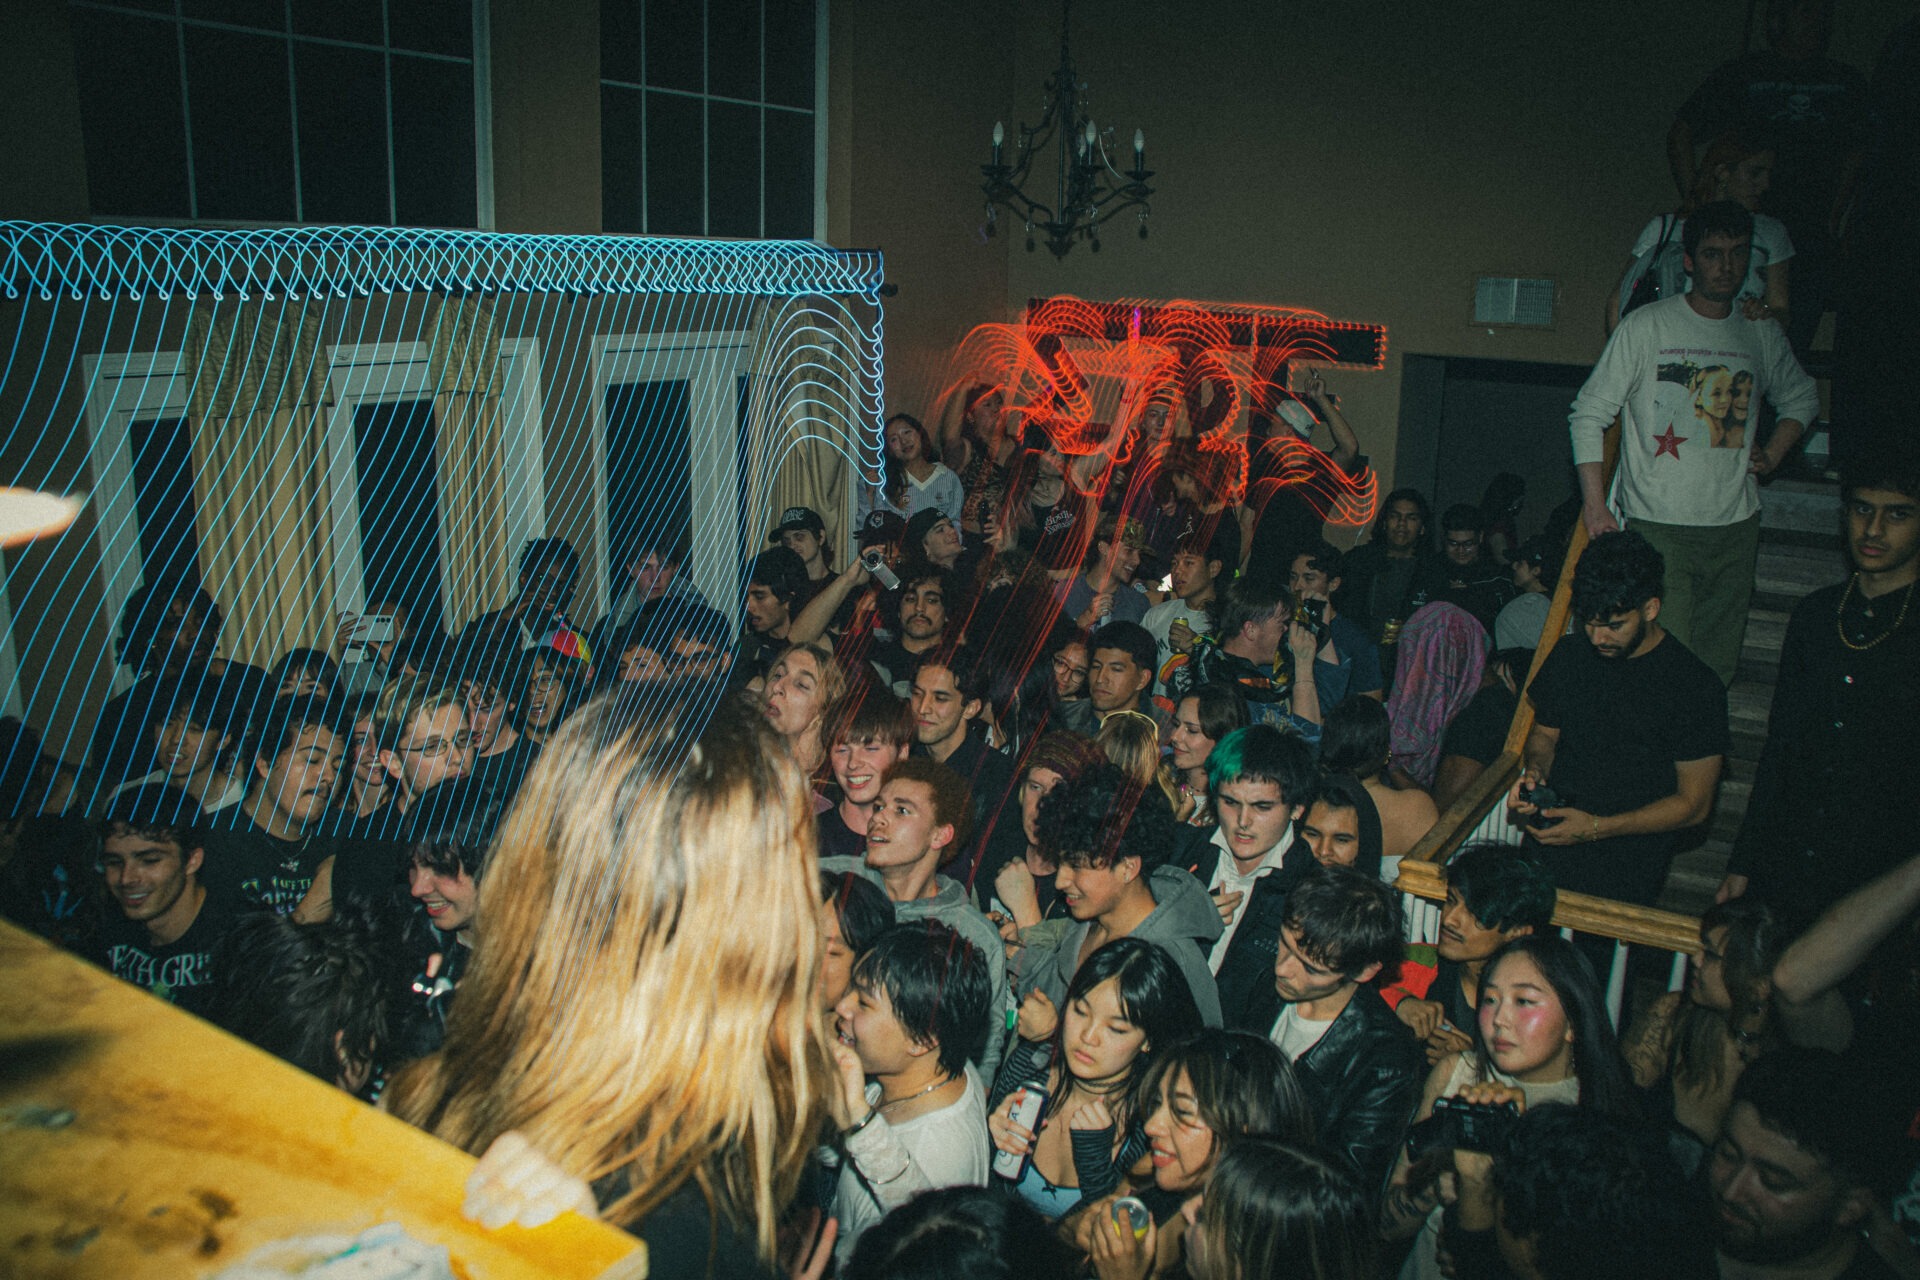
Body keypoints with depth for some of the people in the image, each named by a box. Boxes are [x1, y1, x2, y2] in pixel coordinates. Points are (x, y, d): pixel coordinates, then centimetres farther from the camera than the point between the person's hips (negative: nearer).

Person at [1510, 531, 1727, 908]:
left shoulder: (1697, 689, -6)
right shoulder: (1568, 659, 7)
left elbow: (1694, 804, -4)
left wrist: (1597, 828, -14)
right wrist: (1534, 771, -2)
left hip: (1630, 857, -4)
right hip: (1549, 835, 4)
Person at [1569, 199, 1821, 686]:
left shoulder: (1763, 335, 11)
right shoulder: (1647, 326, -3)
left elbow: (1801, 396, 31)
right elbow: (1588, 414, -4)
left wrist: (1773, 454, 13)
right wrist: (1596, 504, -11)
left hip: (1735, 525, 5)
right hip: (1658, 524, -4)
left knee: (1718, 668, 5)